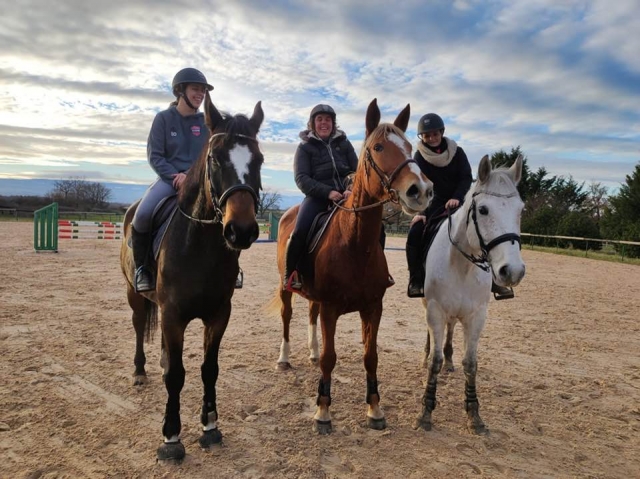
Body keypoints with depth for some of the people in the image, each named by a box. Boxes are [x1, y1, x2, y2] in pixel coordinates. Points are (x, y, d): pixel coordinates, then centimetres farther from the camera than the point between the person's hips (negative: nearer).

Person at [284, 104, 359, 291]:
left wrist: (351, 188, -13)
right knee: (300, 232, -27)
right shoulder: (305, 147, 5)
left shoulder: (344, 143, 13)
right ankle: (290, 275, -7)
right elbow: (301, 178, -6)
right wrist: (327, 192, -20)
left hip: (345, 194, 3)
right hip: (317, 195, -3)